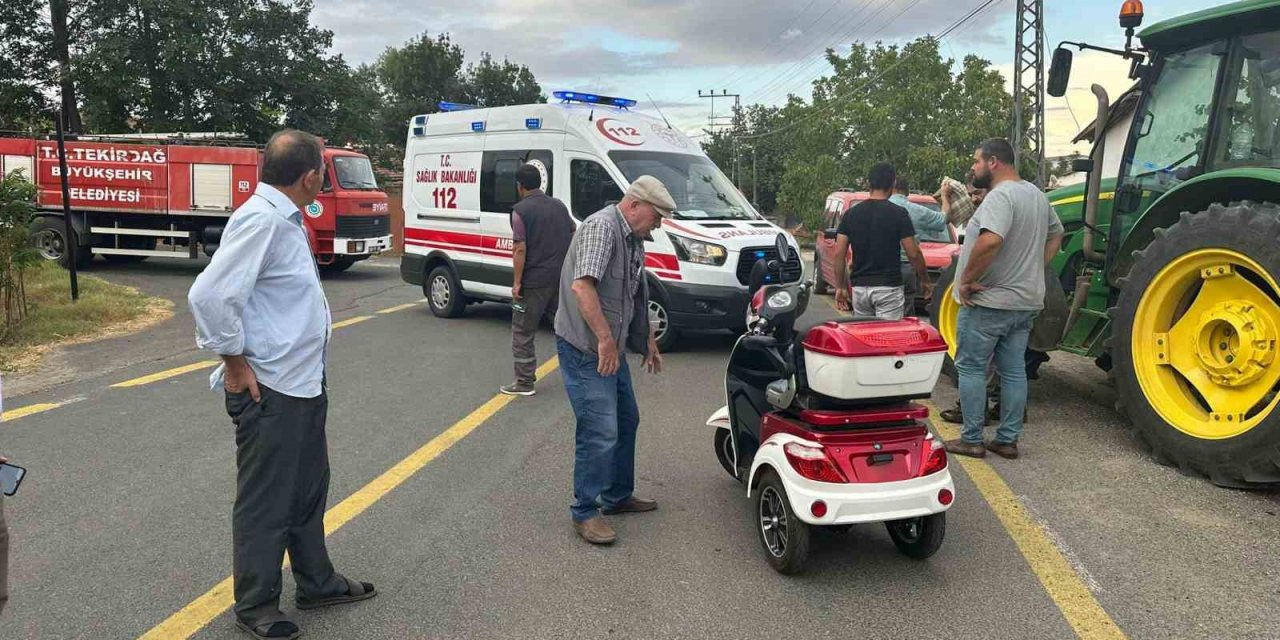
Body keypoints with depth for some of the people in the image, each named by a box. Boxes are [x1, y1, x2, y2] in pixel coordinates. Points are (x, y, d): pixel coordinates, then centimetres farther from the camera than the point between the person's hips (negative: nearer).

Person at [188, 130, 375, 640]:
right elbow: (208, 295, -27)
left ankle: (317, 583, 37)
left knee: (308, 491, 21)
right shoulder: (260, 220, -21)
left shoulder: (285, 219, 10)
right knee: (265, 503, 5)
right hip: (269, 392, -10)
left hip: (303, 384, 10)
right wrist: (236, 364, -18)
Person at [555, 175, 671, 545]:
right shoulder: (602, 227, -17)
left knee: (626, 421, 18)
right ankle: (585, 512, 4)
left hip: (612, 350, 10)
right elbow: (582, 286, -30)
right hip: (585, 350, -10)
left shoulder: (633, 238, 14)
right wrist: (606, 340, -29)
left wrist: (648, 342, 29)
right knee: (600, 433, -10)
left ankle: (617, 496, 32)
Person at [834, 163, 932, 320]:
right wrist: (925, 280, 9)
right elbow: (913, 253, -6)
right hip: (888, 288, -4)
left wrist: (841, 287, 9)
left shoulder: (851, 214, 5)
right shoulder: (898, 213, -5)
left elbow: (839, 253, 2)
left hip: (860, 288, 4)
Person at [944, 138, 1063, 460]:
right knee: (1014, 371, 11)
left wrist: (966, 280, -23)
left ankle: (972, 440, 7)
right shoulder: (1036, 194, 13)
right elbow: (1056, 234, 25)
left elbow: (990, 241, -34)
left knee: (971, 368, 2)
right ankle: (1008, 440, 17)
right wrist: (1034, 269, 17)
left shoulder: (1000, 196, -18)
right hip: (1026, 302, 9)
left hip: (987, 302, -8)